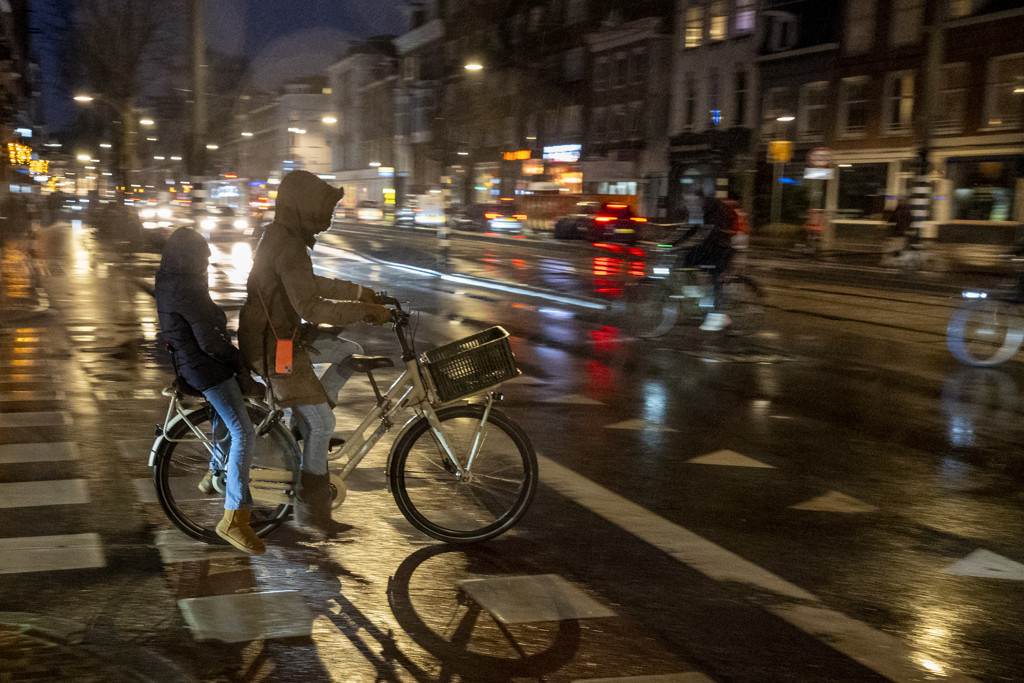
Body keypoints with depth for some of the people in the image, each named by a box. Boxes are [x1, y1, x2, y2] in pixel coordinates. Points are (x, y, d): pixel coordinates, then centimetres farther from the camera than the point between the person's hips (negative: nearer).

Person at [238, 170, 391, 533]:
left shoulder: (282, 235, 9)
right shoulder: (287, 244, -24)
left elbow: (310, 284, 22)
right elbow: (311, 307, -32)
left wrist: (357, 292, 22)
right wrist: (365, 311, -27)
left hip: (283, 333, 10)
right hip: (273, 346, -10)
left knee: (351, 353, 13)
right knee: (322, 422, -6)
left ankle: (304, 424, 14)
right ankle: (310, 506, 6)